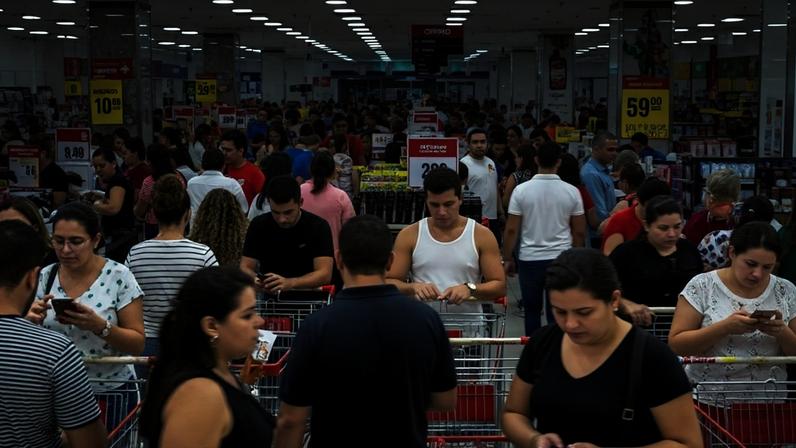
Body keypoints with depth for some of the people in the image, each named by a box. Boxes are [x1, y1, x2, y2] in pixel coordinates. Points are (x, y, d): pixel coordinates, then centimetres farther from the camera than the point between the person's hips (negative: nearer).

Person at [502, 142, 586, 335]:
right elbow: (579, 232, 2)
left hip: (530, 259, 0)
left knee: (532, 311, 12)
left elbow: (511, 230, -5)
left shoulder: (521, 190, -6)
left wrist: (507, 259, 6)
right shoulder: (572, 192, -3)